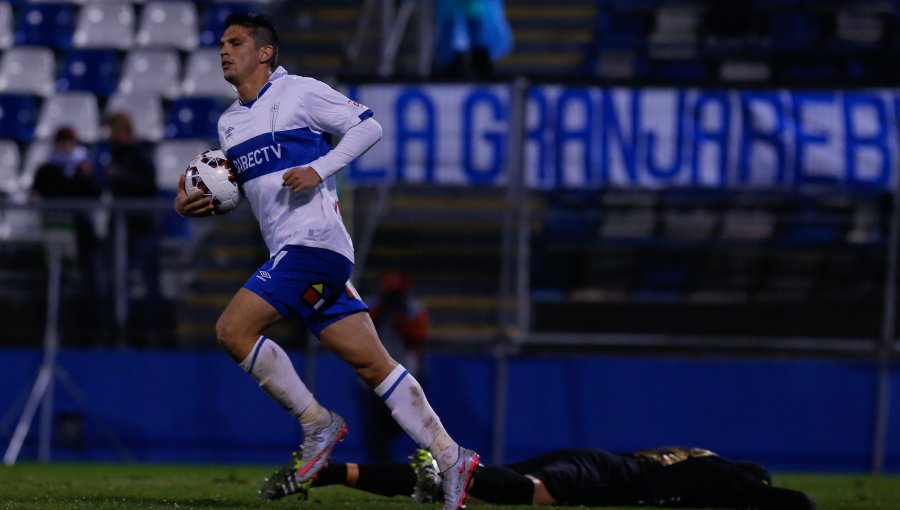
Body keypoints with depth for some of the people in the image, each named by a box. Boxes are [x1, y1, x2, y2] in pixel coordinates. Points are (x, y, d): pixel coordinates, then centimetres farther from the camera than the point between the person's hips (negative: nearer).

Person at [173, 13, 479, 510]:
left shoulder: (299, 92, -2)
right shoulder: (229, 123, 21)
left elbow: (368, 126, -4)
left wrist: (319, 169, -15)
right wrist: (195, 203, 9)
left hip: (314, 241, -8)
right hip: (287, 250, 8)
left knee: (233, 329, -15)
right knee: (372, 363, 2)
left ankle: (318, 424, -5)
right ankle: (449, 458, 2)